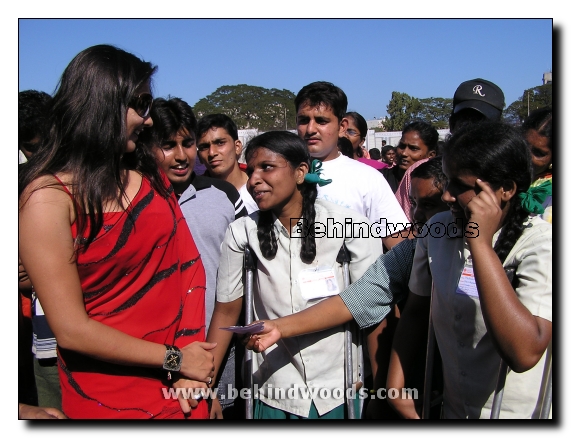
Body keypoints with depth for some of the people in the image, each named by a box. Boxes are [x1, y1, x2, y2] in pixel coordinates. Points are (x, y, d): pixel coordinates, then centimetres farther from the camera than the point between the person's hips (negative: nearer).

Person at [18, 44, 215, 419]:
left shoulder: (148, 173, 2)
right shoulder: (48, 196, -15)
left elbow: (190, 265, -1)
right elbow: (71, 330, -17)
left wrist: (191, 357, -10)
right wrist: (174, 360, -12)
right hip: (108, 397, -5)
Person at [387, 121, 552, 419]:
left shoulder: (540, 243, -22)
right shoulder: (437, 228, -6)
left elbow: (524, 354, -34)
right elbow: (416, 311, 4)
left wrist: (481, 243, -34)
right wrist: (396, 385, -5)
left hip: (517, 412, -4)